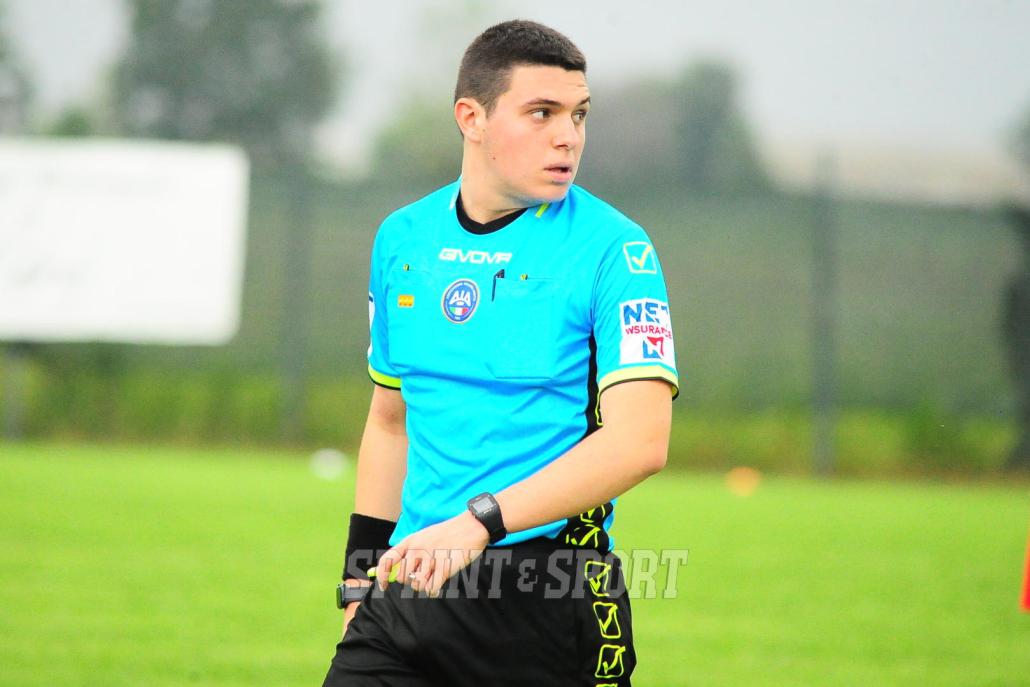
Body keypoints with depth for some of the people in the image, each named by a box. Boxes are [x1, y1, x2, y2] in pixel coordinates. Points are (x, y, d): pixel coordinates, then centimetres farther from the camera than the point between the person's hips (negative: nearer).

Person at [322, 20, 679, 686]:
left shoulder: (612, 248, -7)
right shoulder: (403, 239, 10)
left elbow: (640, 440, -18)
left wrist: (479, 522, -25)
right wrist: (359, 579, 17)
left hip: (552, 599, -4)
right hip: (413, 582, 4)